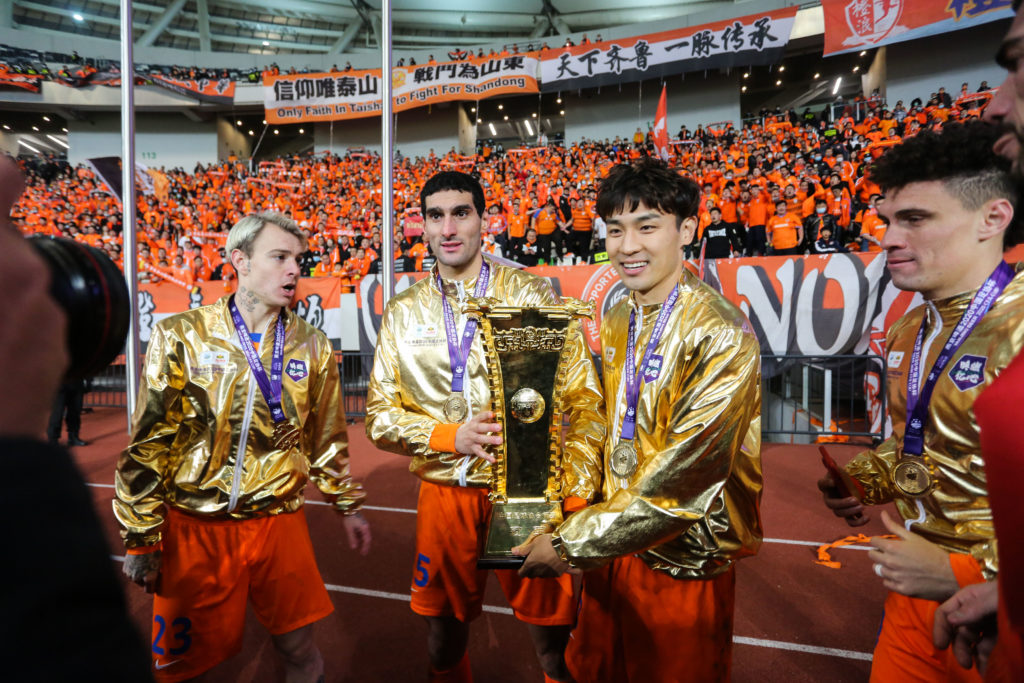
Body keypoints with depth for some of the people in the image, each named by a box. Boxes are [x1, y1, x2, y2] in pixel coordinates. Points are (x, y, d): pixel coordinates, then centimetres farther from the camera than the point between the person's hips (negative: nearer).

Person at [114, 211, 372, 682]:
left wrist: (348, 506, 14)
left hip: (280, 522, 2)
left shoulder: (312, 346, 2)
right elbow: (149, 441, -3)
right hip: (195, 528, -1)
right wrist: (140, 538, -2)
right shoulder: (181, 336, -6)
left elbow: (327, 437, 10)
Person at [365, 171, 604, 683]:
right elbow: (380, 416, 4)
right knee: (444, 639, 19)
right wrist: (450, 436, -13)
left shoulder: (533, 294, -4)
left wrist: (575, 496, -13)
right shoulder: (402, 313, 4)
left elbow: (584, 400, -5)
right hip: (444, 493, 3)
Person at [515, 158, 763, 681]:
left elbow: (681, 479, -26)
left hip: (683, 565, -6)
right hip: (612, 549, 6)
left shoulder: (722, 338, -22)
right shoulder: (615, 323, 0)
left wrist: (573, 545, -21)